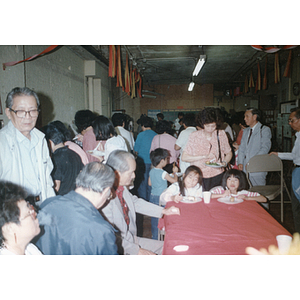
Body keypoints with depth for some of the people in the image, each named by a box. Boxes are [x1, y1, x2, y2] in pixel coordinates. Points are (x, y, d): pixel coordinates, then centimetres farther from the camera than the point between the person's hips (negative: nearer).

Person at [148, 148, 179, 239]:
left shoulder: (151, 171, 2)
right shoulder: (163, 173, -19)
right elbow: (174, 181, -16)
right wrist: (174, 172, -1)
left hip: (152, 196, 7)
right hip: (161, 198, -7)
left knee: (154, 217, 15)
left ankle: (154, 236, 27)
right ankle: (159, 238, 14)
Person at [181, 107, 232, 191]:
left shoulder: (221, 134, 4)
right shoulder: (194, 136, -3)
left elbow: (229, 153, 16)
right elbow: (184, 157, -9)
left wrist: (224, 162, -6)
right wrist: (204, 156, -14)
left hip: (217, 175, 2)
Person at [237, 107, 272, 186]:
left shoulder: (265, 130, 1)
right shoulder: (245, 131, 21)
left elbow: (265, 148, -10)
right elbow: (241, 148, 15)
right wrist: (240, 162, 0)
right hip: (244, 169, 5)